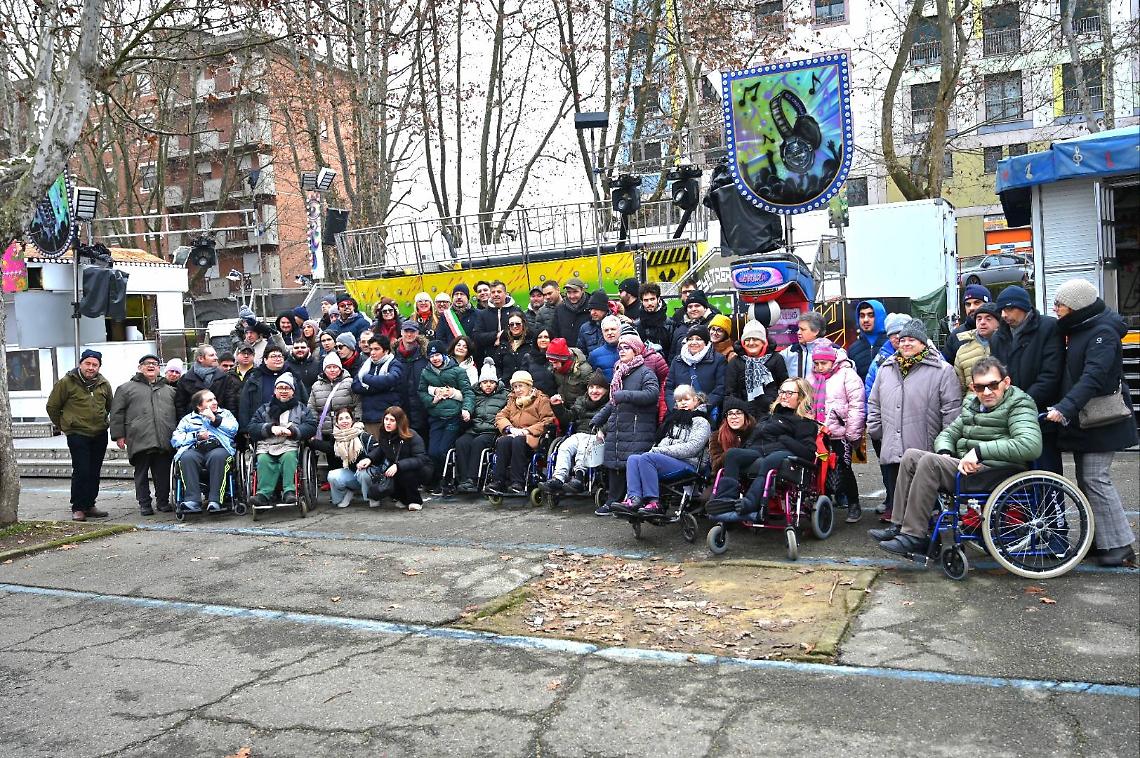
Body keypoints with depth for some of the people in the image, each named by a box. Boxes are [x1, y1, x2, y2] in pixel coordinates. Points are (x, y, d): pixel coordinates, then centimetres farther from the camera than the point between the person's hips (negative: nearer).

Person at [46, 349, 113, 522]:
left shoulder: (104, 384, 7)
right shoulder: (66, 383, -5)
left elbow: (110, 406, 24)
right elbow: (52, 406, 5)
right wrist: (63, 426, 9)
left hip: (100, 435, 5)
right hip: (77, 434, -5)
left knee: (94, 473, 9)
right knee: (81, 472, -11)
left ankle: (89, 506, 19)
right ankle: (78, 509, -1)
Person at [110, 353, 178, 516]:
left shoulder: (169, 390, 21)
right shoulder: (126, 388, 12)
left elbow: (178, 413, 23)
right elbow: (117, 413, 7)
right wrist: (119, 435, -1)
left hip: (165, 441, 2)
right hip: (140, 440, -2)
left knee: (163, 473, 4)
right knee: (142, 474, 2)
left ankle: (163, 501, 15)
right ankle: (144, 504, 9)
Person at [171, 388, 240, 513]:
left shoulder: (225, 414, 26)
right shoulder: (188, 419, 25)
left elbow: (233, 429, 5)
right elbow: (175, 440, 11)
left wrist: (214, 419, 2)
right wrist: (196, 436, -1)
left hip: (218, 448, -1)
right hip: (194, 450, 1)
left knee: (218, 456, -36)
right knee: (186, 457, -33)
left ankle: (215, 500, -41)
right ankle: (192, 500, -39)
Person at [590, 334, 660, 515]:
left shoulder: (645, 373, -4)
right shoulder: (619, 373, 21)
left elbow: (652, 394, -22)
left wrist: (624, 395, -21)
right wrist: (597, 422, 19)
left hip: (637, 433, -7)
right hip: (615, 430, 7)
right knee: (615, 466, 9)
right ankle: (613, 502, 18)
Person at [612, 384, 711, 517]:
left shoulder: (701, 422, 6)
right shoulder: (674, 419, 30)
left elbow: (692, 448, -9)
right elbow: (660, 441, 26)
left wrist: (661, 451, -13)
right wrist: (655, 450, 0)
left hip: (687, 464, -7)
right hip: (666, 460, 7)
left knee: (646, 458, -30)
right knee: (633, 459, -18)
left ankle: (654, 503, -33)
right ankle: (634, 499, -34)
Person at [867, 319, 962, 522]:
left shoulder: (942, 370, -2)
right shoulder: (886, 368, 16)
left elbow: (952, 407, -6)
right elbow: (874, 404, 22)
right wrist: (875, 429, 15)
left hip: (925, 451, -5)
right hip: (892, 451, 5)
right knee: (896, 496, 11)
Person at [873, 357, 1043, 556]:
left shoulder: (1019, 404, -7)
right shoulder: (971, 404, 17)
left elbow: (1031, 445, -24)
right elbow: (947, 434, 23)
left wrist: (979, 451, -25)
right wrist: (945, 453, -2)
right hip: (966, 467, 8)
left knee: (930, 461, -24)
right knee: (911, 456, -2)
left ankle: (914, 536, -20)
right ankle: (898, 526, -4)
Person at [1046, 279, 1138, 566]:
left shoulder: (1103, 332, -16)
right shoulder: (1080, 329, 12)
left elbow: (1094, 376, -28)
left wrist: (1065, 407, -37)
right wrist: (1066, 408, 8)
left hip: (1101, 421, -9)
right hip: (1082, 419, 9)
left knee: (1095, 480, -9)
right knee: (1086, 480, 10)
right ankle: (1100, 541, 18)